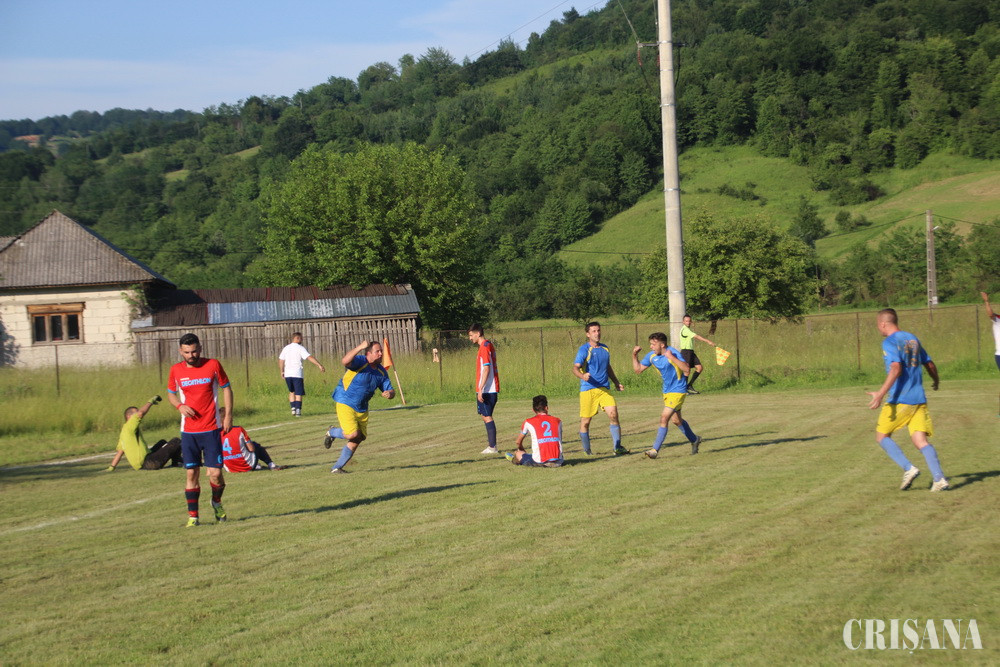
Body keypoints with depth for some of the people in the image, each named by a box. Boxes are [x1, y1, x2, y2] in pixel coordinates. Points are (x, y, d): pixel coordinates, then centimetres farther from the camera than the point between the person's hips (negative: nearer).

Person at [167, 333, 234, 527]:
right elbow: (171, 393, 16)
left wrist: (228, 415, -2)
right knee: (192, 474, 0)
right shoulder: (176, 370, 2)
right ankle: (192, 516, 10)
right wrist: (179, 406, -6)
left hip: (212, 429, -1)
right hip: (188, 430, 2)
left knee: (215, 472, -5)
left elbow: (226, 388, 6)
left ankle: (217, 502, 25)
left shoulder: (213, 365, -3)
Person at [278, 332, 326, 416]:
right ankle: (298, 410, -7)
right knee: (298, 393, 1)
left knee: (292, 392, 21)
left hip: (287, 374, 5)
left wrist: (282, 371, 26)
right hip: (297, 374, -5)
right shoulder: (300, 348, -6)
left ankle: (293, 408, 11)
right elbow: (310, 357, -18)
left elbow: (281, 360, 15)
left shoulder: (286, 348, 11)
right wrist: (319, 365, -24)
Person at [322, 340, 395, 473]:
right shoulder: (360, 361, -18)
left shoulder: (382, 372, 4)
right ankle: (332, 433, 12)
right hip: (345, 404, -8)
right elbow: (345, 361, -39)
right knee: (353, 434, -21)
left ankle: (337, 467, 23)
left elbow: (391, 390, 7)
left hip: (362, 409, 8)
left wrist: (389, 393, -17)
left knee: (356, 441, 8)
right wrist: (359, 347, -45)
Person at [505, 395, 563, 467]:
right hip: (558, 462, 2)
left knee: (518, 453, 21)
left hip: (540, 462, -2)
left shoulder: (528, 422, 6)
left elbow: (518, 442, 21)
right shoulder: (558, 421, 11)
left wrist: (522, 451, 42)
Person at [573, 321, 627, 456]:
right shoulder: (584, 349, -5)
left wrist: (616, 383, 31)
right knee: (585, 421, 0)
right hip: (587, 389, -4)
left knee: (613, 414, -12)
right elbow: (575, 368, -16)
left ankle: (618, 448, -8)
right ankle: (587, 451, 15)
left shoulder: (604, 348, 14)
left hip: (604, 389, 4)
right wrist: (583, 376, -36)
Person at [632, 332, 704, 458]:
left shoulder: (673, 353, -21)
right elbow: (638, 369, 6)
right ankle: (694, 440, 39)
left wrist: (671, 357, -39)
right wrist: (634, 355, -7)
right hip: (667, 390, 8)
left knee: (664, 418, -15)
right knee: (676, 420, 18)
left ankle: (655, 449, -12)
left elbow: (686, 369, -32)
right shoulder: (651, 356, 0)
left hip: (678, 390, -8)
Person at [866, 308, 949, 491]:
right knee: (921, 440, 2)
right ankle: (939, 479, -14)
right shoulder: (912, 339, 16)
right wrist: (935, 382, 42)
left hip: (899, 399, -7)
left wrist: (881, 393, -28)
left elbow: (896, 368, -23)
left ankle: (908, 468, -8)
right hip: (919, 399, 7)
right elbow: (930, 364, 22)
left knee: (881, 436, 7)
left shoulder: (889, 342, -8)